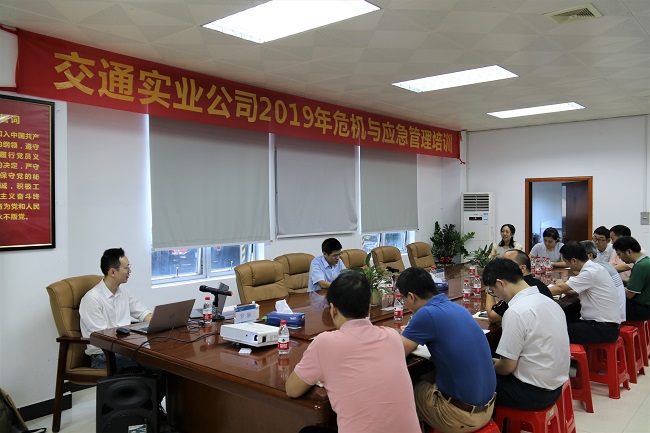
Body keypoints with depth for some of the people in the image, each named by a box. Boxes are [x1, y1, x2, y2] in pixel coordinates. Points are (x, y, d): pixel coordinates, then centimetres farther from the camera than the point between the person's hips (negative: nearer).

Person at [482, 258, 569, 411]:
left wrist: (491, 365, 3)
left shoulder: (516, 312, -23)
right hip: (555, 384, 8)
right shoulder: (548, 301, 2)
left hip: (534, 393, -8)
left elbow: (507, 366, -19)